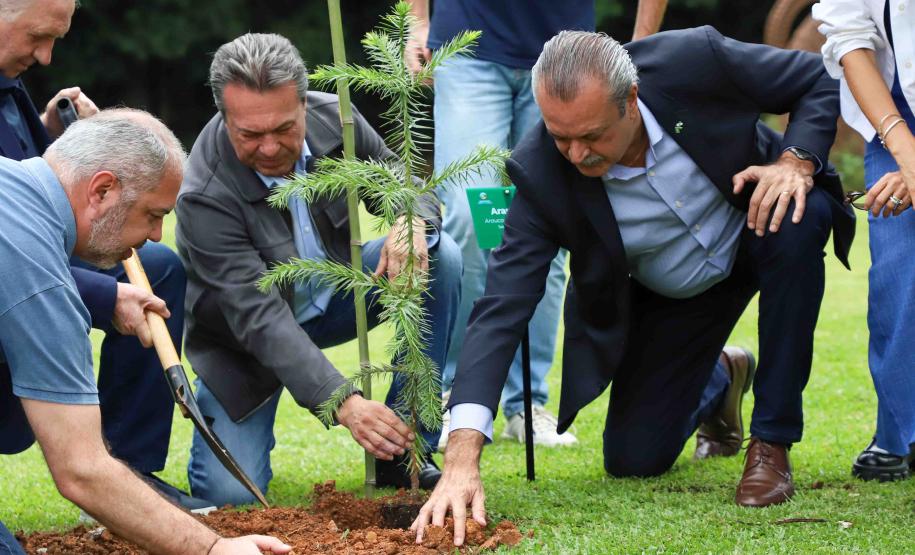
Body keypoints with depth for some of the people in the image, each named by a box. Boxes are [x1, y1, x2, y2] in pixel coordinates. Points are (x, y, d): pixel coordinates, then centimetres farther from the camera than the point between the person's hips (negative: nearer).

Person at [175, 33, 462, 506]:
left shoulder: (333, 119, -17)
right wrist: (343, 403, -47)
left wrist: (412, 224, -30)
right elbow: (259, 316, -36)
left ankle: (403, 453, -12)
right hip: (246, 337, -4)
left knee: (442, 258, -20)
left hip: (332, 293, 5)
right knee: (229, 494, -19)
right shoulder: (203, 197, -32)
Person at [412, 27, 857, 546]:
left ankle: (772, 443, -19)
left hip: (756, 228, -1)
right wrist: (462, 458, -44)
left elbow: (821, 79, -16)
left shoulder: (695, 60, -32)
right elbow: (502, 308, -33)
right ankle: (716, 384, 35)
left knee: (801, 220, -36)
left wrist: (798, 162, -37)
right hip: (670, 299, 1)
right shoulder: (543, 174, -31)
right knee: (634, 459, -3)